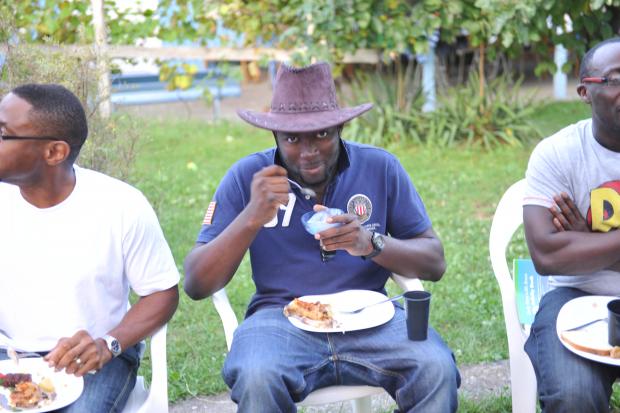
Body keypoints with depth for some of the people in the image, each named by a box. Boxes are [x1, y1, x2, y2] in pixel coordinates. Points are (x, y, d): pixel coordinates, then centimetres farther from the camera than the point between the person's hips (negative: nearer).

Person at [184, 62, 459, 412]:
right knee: (257, 379, -34)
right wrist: (252, 217, -16)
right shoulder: (248, 176, 2)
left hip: (369, 317, 1)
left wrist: (372, 243, -15)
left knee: (436, 368, -28)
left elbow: (435, 262, 5)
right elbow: (196, 285, -1)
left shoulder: (380, 168, 4)